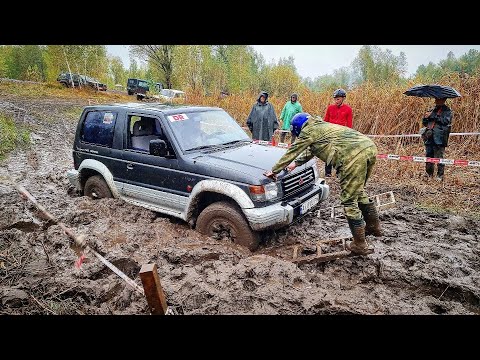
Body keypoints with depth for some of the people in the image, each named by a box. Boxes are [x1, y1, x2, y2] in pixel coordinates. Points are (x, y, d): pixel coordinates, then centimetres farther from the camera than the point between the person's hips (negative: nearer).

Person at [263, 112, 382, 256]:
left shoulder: (308, 131, 7)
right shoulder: (322, 126, 33)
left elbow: (291, 152, 11)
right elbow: (310, 151, 44)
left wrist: (274, 171, 19)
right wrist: (296, 163, 49)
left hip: (354, 155, -10)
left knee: (349, 200, -1)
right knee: (359, 191, 27)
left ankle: (360, 245, 6)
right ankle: (374, 227, 40)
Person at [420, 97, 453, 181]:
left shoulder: (447, 111, 3)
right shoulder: (433, 110, 21)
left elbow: (445, 121, -15)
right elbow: (424, 122, 21)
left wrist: (432, 116, -13)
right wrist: (426, 117, -1)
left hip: (439, 138, -5)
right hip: (430, 137, 5)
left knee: (439, 158, -5)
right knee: (429, 156, 5)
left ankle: (440, 176, 2)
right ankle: (429, 174, 14)